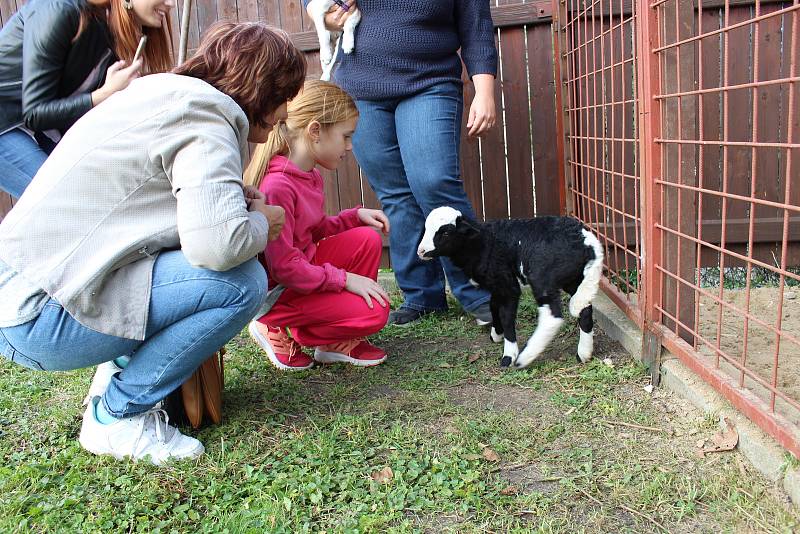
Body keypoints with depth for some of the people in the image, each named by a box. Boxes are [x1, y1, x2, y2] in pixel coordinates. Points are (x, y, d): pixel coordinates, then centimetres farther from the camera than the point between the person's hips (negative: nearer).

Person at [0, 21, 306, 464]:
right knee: (241, 282, -18)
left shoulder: (168, 93, 13)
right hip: (38, 319, -9)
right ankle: (117, 415, -4)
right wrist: (263, 222, -7)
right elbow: (218, 244, -30)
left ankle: (121, 369, 12)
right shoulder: (206, 118, -15)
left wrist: (235, 198, 4)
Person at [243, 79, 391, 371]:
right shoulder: (277, 186, -27)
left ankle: (340, 343, 7)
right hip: (277, 290, -9)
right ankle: (276, 330, 3)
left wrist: (357, 215, 2)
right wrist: (344, 278, -22)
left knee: (367, 238, -3)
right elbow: (282, 265, -28)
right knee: (374, 312, -15)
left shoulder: (310, 176, 4)